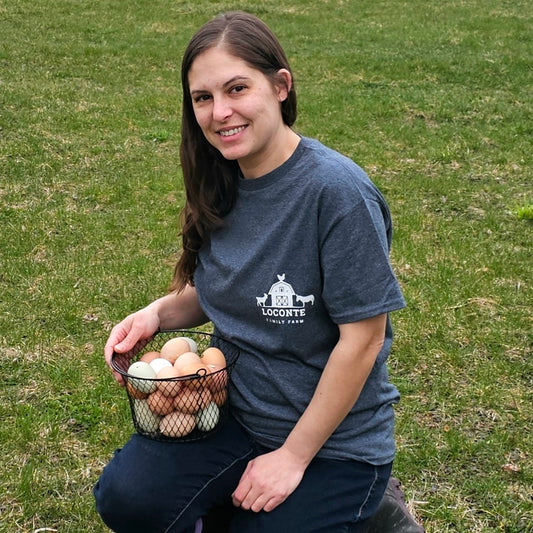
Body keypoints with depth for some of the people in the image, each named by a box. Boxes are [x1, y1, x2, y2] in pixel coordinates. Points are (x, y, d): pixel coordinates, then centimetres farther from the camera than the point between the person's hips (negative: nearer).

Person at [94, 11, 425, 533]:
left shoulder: (337, 191, -23)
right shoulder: (220, 184, -2)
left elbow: (362, 338, -19)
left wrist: (293, 456, -14)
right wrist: (159, 313, -8)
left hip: (334, 440, -5)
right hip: (234, 411, 5)